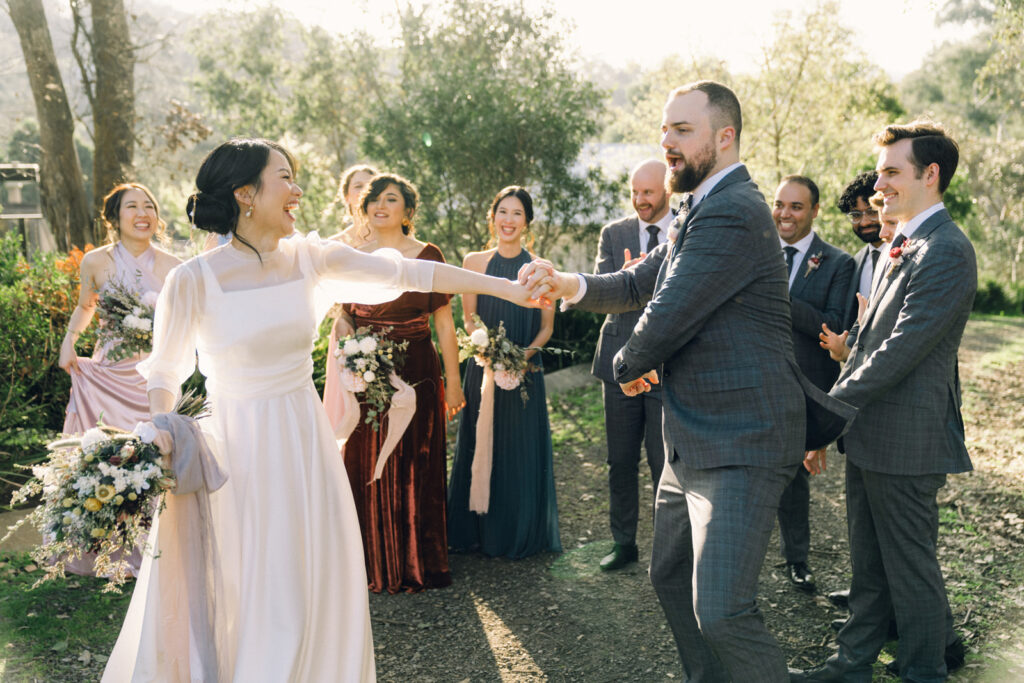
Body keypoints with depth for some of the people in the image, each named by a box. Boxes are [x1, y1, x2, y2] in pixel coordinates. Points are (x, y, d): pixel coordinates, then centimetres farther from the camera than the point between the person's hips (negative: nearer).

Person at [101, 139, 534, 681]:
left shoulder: (311, 258, -2)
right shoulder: (193, 280, -13)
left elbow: (408, 272, -3)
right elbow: (165, 371, 0)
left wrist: (508, 288, -5)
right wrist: (159, 429, -19)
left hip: (304, 438, 5)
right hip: (237, 446, -4)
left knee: (316, 582, 15)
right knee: (243, 594, 6)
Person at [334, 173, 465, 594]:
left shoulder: (427, 256, -1)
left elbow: (444, 322, -2)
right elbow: (343, 320, 15)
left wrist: (453, 381, -4)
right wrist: (345, 336, -6)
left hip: (417, 375, -2)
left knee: (416, 468, 5)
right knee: (368, 468, 6)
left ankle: (418, 565, 21)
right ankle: (375, 563, 22)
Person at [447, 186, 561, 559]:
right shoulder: (474, 262, 2)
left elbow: (546, 326, 5)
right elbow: (468, 319, 5)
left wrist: (526, 352, -12)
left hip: (526, 371, 0)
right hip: (484, 369, 0)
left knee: (523, 451, 5)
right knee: (482, 448, 7)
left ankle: (522, 535, 21)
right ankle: (480, 531, 22)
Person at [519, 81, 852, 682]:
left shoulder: (734, 213, -19)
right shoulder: (703, 211, 16)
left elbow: (668, 317, -20)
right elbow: (638, 286, 15)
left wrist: (630, 366, 1)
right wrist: (568, 285, -5)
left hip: (740, 445, -11)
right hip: (694, 444, 11)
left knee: (721, 612, -13)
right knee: (671, 577, 21)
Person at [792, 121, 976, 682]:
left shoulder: (947, 253, -18)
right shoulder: (902, 247, 14)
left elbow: (901, 351, -22)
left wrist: (834, 404, -15)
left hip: (905, 440, -9)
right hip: (869, 436, 9)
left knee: (910, 567, 6)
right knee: (868, 563, 19)